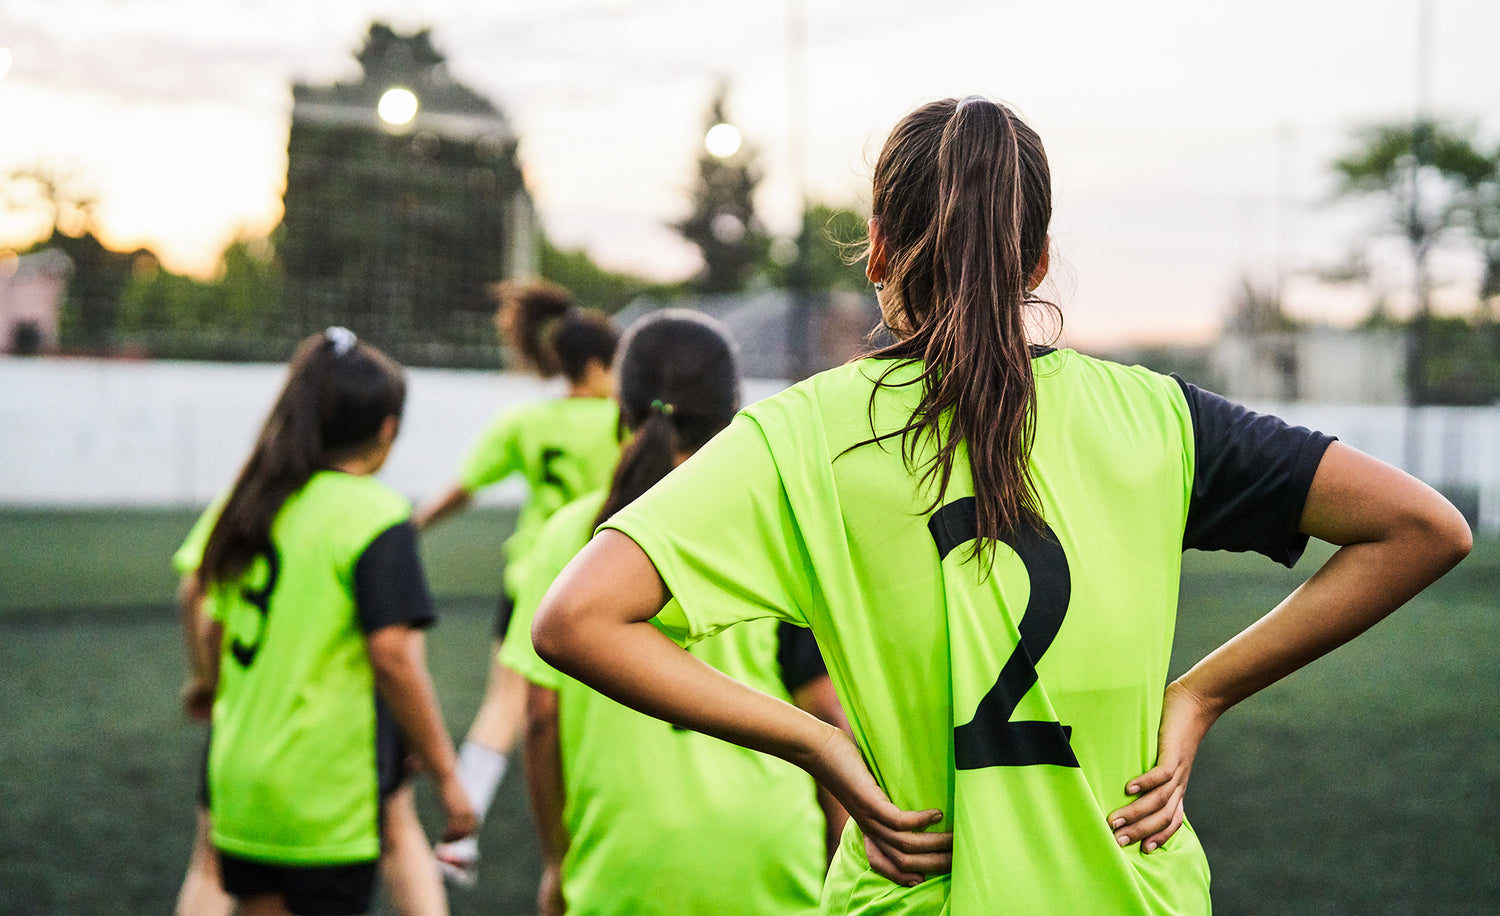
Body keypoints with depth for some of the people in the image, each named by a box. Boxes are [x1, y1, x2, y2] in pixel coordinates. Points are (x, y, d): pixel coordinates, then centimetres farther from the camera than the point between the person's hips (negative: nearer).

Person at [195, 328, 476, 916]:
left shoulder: (250, 506, 8)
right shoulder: (376, 515, -13)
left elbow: (213, 633, 16)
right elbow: (394, 658, -18)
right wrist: (446, 777, -12)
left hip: (239, 777, 7)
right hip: (327, 793, -6)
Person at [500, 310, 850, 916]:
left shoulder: (570, 534, 0)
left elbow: (541, 716, 1)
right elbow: (823, 710, -3)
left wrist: (555, 863, 11)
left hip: (627, 863, 1)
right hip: (764, 856, 0)